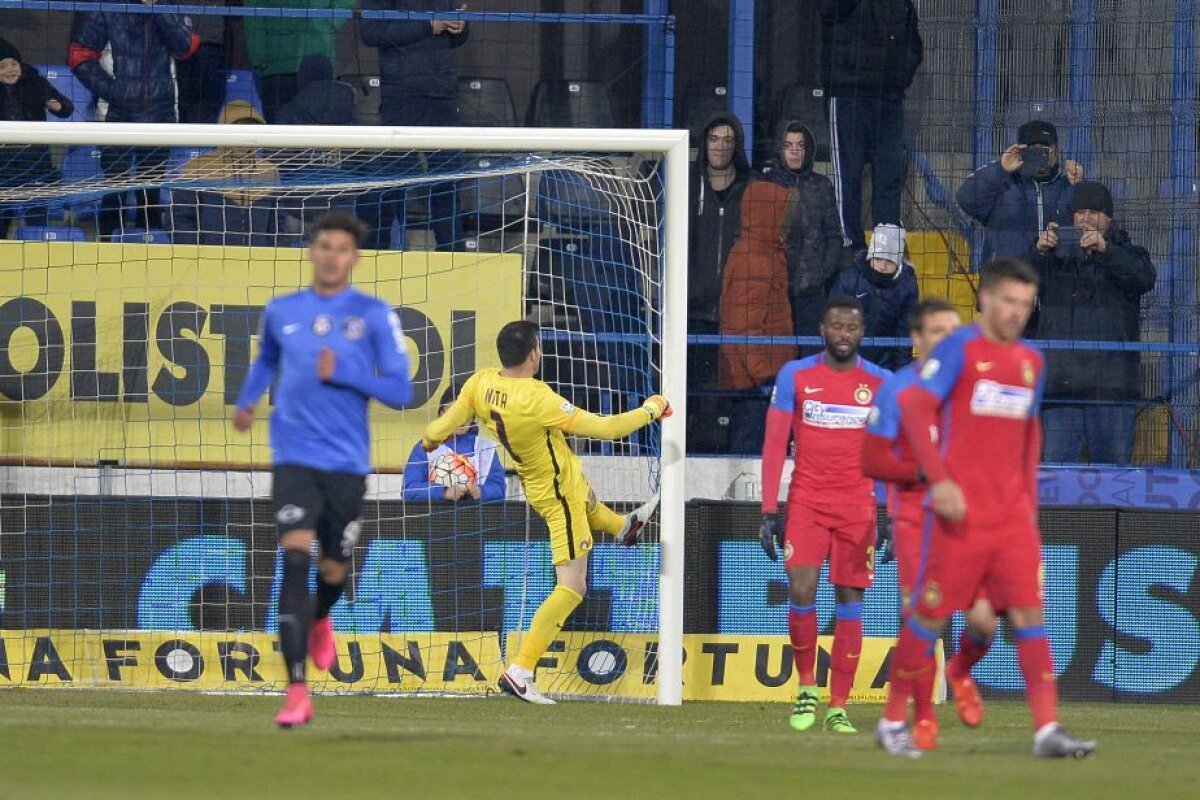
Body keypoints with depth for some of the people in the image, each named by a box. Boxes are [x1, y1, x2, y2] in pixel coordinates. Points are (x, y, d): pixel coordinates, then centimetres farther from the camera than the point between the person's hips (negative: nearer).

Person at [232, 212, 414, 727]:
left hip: (346, 462, 0)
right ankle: (297, 693, -20)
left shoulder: (374, 316, -1)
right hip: (294, 458, 0)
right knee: (295, 563, -17)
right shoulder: (281, 312, 7)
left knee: (333, 571, 11)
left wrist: (341, 375, -16)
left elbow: (399, 392, -3)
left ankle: (319, 621, 50)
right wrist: (247, 401, 9)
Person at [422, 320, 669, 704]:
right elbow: (604, 428, -29)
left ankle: (623, 527, 71)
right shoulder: (537, 400, -35)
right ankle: (519, 672, -5)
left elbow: (441, 429, -4)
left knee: (587, 500, 40)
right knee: (572, 588, -3)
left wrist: (430, 439, 22)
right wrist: (650, 410, -12)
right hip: (558, 495, -7)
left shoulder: (480, 384, -16)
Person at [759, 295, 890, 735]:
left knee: (850, 599, -1)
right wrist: (769, 510, -2)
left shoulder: (881, 383, 3)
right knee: (801, 591, -13)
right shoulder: (795, 376, 3)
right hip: (806, 501, 0)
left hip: (858, 507, 0)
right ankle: (807, 686, 9)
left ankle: (839, 706, 5)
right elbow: (774, 444, 4)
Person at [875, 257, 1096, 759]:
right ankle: (893, 721, 14)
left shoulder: (1030, 361, 15)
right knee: (931, 614, 1)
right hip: (961, 511, -5)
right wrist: (939, 480, -20)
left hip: (1013, 515, 5)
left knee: (1028, 613, -4)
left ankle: (1046, 728, -9)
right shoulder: (959, 349, -5)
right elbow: (915, 408, -12)